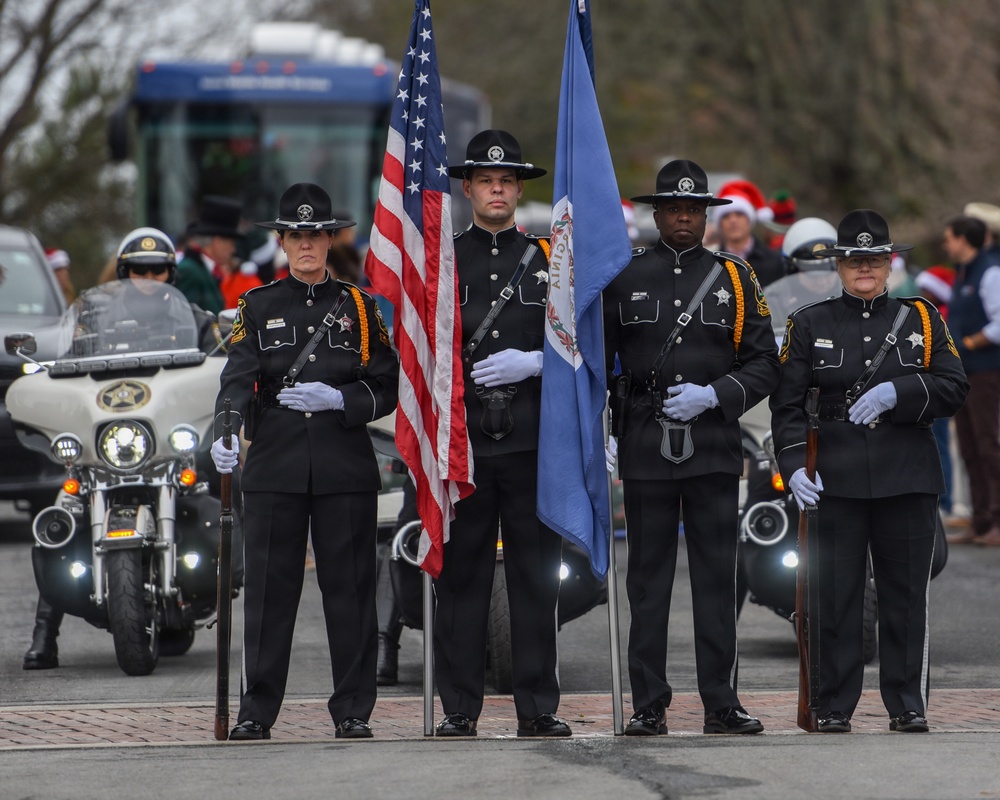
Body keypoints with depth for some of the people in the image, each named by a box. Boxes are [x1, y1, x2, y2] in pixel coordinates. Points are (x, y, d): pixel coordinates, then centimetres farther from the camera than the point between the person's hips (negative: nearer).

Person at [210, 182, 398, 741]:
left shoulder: (359, 306, 10)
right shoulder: (259, 307, 9)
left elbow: (386, 389, 7)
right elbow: (238, 378, -5)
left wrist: (338, 400, -12)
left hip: (346, 469, 0)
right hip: (275, 469, 0)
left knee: (350, 588, 0)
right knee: (269, 589, 0)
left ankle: (353, 711, 7)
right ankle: (257, 711, 5)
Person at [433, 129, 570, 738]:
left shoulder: (549, 260, 11)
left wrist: (532, 363, -10)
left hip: (533, 442, 0)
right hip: (461, 441, 0)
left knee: (537, 575, 1)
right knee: (460, 577, 0)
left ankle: (539, 709, 6)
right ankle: (460, 709, 5)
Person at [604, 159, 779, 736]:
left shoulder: (735, 278, 8)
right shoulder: (624, 277, 7)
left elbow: (765, 364, 5)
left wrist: (713, 396, -10)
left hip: (714, 447, 0)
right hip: (646, 447, 0)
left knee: (718, 577, -1)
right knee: (648, 578, 1)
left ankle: (722, 703, 4)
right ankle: (650, 706, 5)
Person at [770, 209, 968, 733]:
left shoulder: (921, 320, 9)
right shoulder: (809, 325, 8)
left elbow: (954, 389, 2)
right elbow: (787, 404, 4)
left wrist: (898, 393, -14)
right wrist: (794, 467, -10)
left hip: (908, 480, 1)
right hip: (838, 480, 0)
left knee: (905, 593, 2)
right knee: (837, 593, -1)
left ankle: (907, 705, 9)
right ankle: (835, 706, 5)